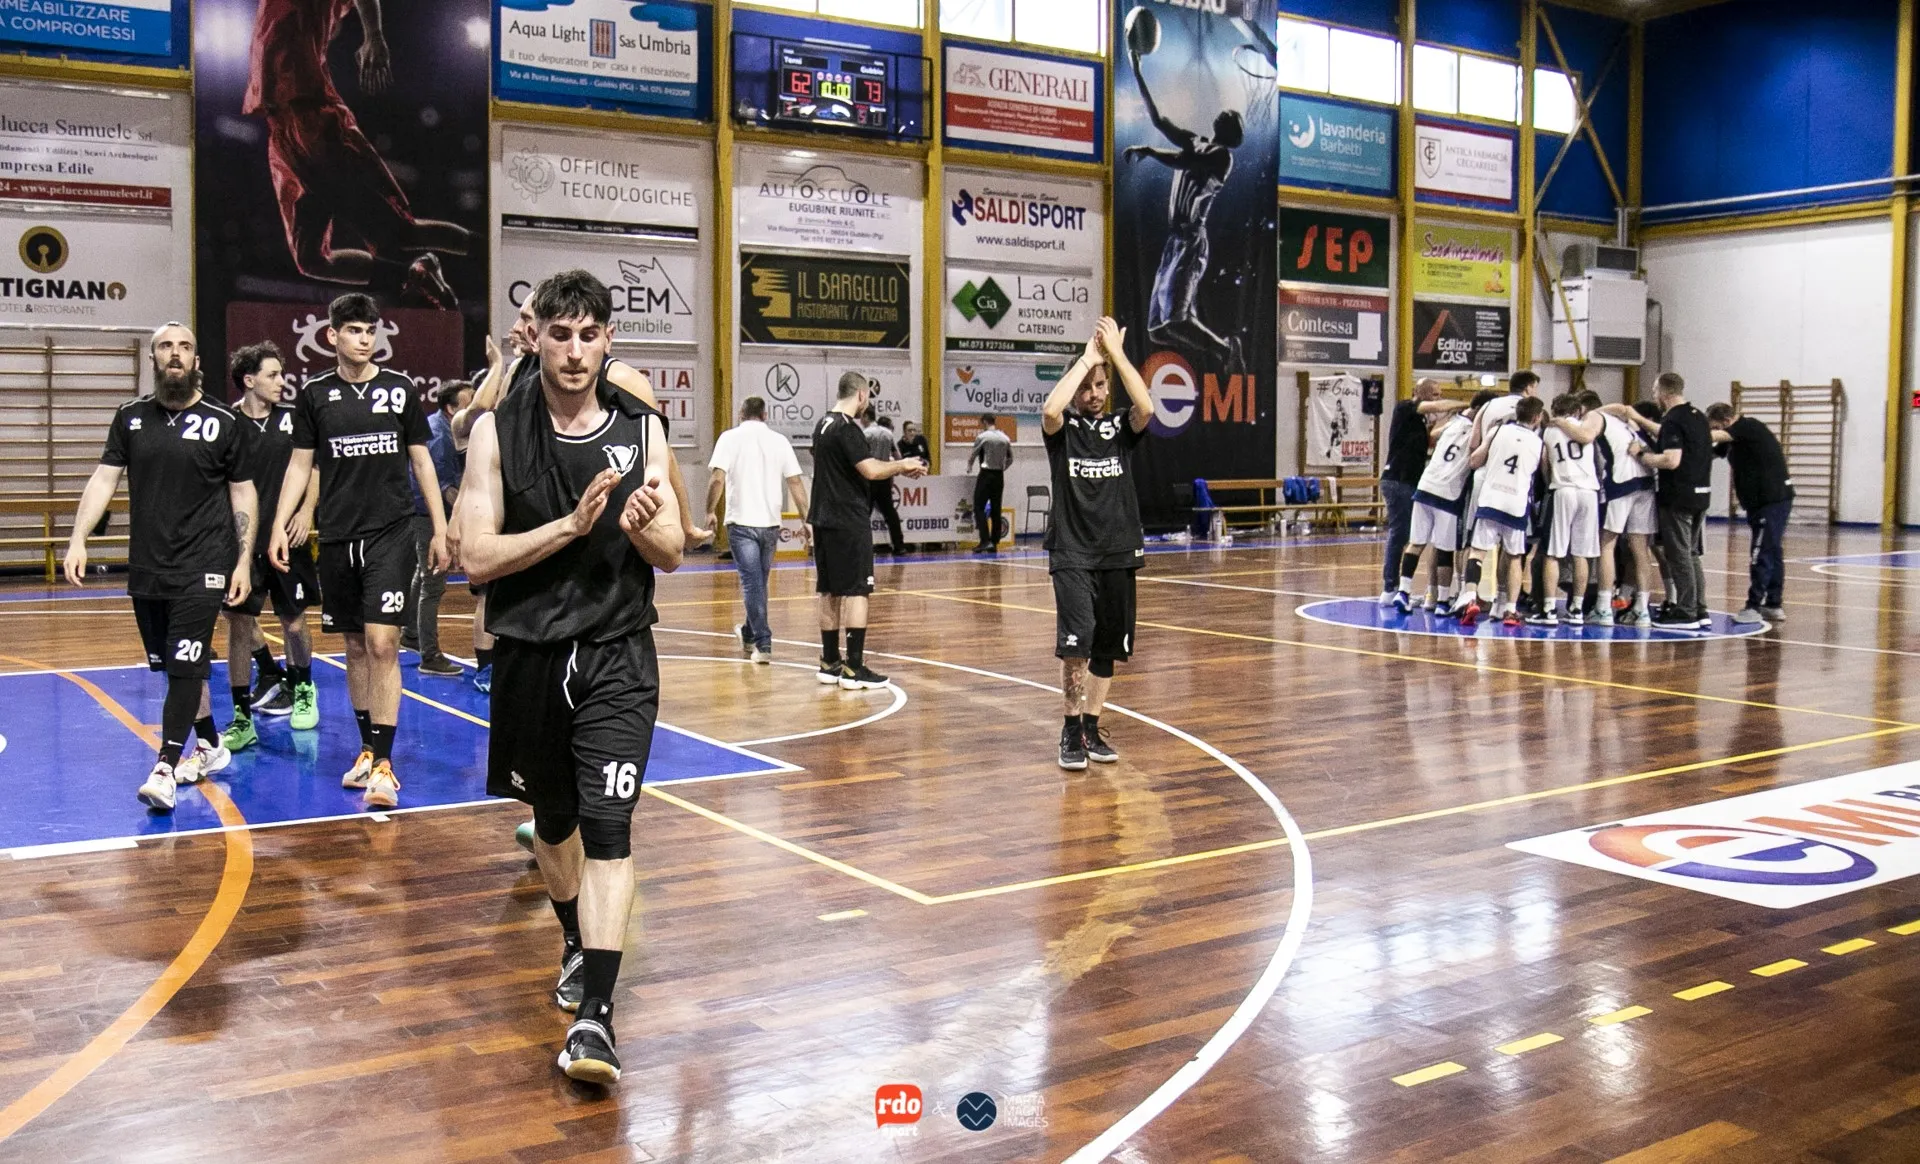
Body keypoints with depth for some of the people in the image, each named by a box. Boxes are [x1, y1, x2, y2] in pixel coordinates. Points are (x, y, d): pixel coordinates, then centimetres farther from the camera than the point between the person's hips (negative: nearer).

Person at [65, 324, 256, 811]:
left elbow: (243, 493, 4)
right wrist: (78, 539, -7)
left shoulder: (222, 422, -1)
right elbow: (103, 479, 4)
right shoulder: (131, 418, 7)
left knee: (185, 665, -11)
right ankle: (207, 745, 30)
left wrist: (244, 560, -1)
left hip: (202, 568, -4)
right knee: (172, 666, 13)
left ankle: (165, 769, -12)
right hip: (146, 566, 4)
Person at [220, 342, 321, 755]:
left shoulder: (293, 418, 3)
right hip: (242, 539, -2)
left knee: (293, 619, 11)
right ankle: (241, 719, 4)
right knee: (238, 624, -3)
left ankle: (302, 690, 37)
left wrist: (306, 511, -3)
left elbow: (315, 468, 10)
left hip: (288, 536, 2)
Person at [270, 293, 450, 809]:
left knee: (382, 644, -11)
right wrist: (280, 523, -2)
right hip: (337, 535, 2)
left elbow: (421, 459, 8)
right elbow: (300, 463, 9)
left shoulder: (399, 390, 3)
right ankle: (368, 750, 23)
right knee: (355, 646, 10)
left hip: (391, 533, -2)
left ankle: (383, 764, -9)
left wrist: (440, 529, 5)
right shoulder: (314, 394, 5)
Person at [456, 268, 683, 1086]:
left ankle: (594, 1014, -12)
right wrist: (574, 524, -22)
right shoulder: (498, 430, -3)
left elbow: (672, 555, 3)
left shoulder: (642, 427, 0)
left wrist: (643, 528, -20)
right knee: (553, 821, 18)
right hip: (530, 657, 1)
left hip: (618, 657, -1)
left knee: (607, 829, -13)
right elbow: (477, 556, -10)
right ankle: (577, 944, 44)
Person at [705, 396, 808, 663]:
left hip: (742, 522, -3)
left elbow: (717, 478, -12)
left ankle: (763, 644, -8)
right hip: (771, 522, 3)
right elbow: (796, 483, 4)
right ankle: (749, 635, 35)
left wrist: (710, 511, 1)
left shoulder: (730, 437, -3)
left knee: (752, 583, -2)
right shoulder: (779, 440, 6)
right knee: (759, 581, 18)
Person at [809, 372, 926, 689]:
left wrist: (898, 469, 18)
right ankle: (854, 667, -8)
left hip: (824, 520, 9)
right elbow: (871, 470, -22)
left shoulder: (824, 424, 15)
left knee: (830, 591, 12)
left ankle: (830, 663, 17)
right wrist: (902, 466, -6)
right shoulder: (847, 428, -14)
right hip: (848, 521, -9)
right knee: (856, 591, -6)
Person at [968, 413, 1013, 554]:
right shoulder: (1005, 438, 6)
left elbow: (972, 455, -2)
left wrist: (969, 468, 17)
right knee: (996, 510, 9)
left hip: (986, 475, -5)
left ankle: (985, 541, -14)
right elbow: (1010, 459, 12)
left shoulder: (982, 437, -9)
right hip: (999, 476, 5)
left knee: (979, 508, -2)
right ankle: (994, 543, 10)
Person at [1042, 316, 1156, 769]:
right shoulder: (1063, 428, 0)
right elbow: (1050, 409, -24)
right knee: (1077, 638, -16)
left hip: (1118, 553, 4)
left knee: (1107, 647, 9)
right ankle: (1071, 729, -2)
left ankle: (1091, 727, 23)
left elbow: (1146, 408, -16)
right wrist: (1087, 356, -16)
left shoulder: (1121, 427, 7)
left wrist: (1116, 353, -14)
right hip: (1071, 553, -4)